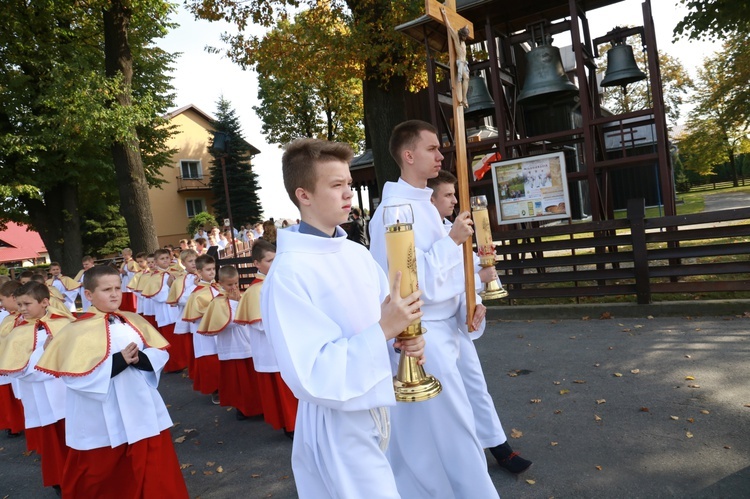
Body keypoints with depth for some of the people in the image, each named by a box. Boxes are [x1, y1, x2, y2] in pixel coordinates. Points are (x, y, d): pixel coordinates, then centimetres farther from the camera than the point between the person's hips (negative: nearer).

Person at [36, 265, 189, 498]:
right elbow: (75, 376, -18)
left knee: (155, 473, 13)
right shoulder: (78, 330, -10)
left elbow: (161, 353, 3)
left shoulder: (133, 321, 4)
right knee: (102, 479, 15)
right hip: (102, 421, -4)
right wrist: (118, 361, -23)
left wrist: (139, 358, -17)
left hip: (143, 411, 4)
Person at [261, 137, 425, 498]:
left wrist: (407, 338, -11)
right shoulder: (289, 273, -21)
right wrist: (383, 330, -28)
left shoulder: (357, 255, 3)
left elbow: (382, 317, 11)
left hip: (376, 411, 8)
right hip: (337, 424, -8)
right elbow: (310, 376, -24)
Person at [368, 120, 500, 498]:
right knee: (453, 437, 2)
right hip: (421, 335, -9)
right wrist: (453, 239, -17)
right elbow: (414, 281, -24)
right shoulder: (395, 210, -18)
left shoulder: (424, 205, 13)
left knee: (420, 436, 20)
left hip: (439, 330, 9)